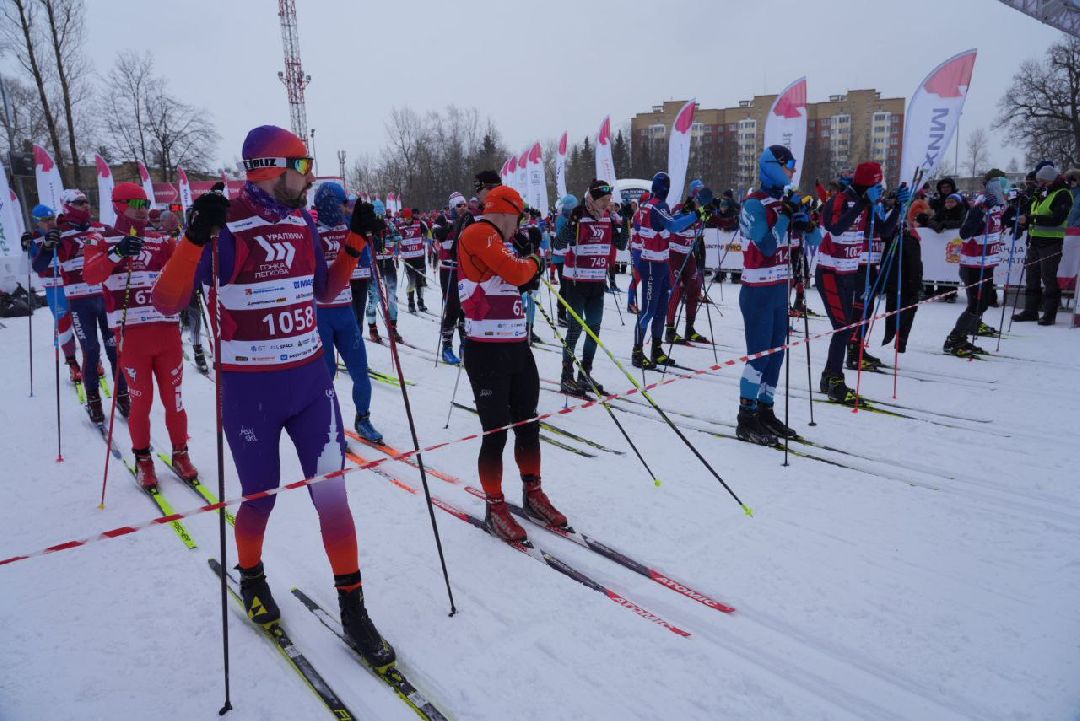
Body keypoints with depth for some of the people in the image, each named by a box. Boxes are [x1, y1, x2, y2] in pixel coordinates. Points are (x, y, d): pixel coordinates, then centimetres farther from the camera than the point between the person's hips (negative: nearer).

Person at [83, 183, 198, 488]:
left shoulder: (162, 239, 12)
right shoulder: (103, 240, 5)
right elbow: (90, 275, -13)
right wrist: (117, 253, -30)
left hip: (168, 331, 2)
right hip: (131, 335, -2)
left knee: (174, 398, 7)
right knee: (140, 401, 4)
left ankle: (180, 453, 22)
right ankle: (143, 459, 22)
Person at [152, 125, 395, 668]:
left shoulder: (302, 223, 5)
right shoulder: (226, 227, -14)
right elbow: (167, 303, -18)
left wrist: (356, 240, 8)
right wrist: (196, 236, -31)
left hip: (311, 379, 5)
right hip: (250, 389, -4)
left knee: (332, 493, 2)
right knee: (260, 498, 11)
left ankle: (352, 608, 17)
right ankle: (250, 578, 43)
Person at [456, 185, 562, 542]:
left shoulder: (494, 242, 20)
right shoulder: (477, 234, -10)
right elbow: (515, 273, -20)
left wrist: (528, 264, 9)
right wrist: (534, 262, 0)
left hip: (518, 349, 9)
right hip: (488, 353, -9)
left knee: (528, 426, 16)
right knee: (496, 433, -1)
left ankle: (532, 493, 32)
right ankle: (495, 508, 15)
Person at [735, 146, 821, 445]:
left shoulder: (786, 201, 11)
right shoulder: (754, 203, -10)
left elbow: (814, 242, 10)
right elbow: (767, 246, -18)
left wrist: (806, 220, -9)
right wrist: (785, 216, -19)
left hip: (780, 289, 8)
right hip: (759, 291, -7)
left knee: (776, 353, 10)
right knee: (759, 356, -6)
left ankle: (765, 411, 20)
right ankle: (746, 421, 3)